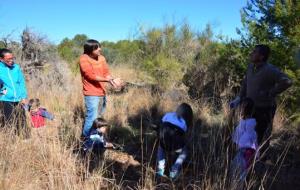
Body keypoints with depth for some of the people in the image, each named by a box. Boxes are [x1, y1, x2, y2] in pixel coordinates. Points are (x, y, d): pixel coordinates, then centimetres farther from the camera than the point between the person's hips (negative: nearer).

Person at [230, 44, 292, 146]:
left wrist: (270, 94, -22)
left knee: (261, 137, 5)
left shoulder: (269, 70, -22)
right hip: (251, 108, 7)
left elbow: (286, 82, -30)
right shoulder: (251, 66, 2)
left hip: (265, 109, -7)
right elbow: (245, 83, 15)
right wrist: (239, 98, 8)